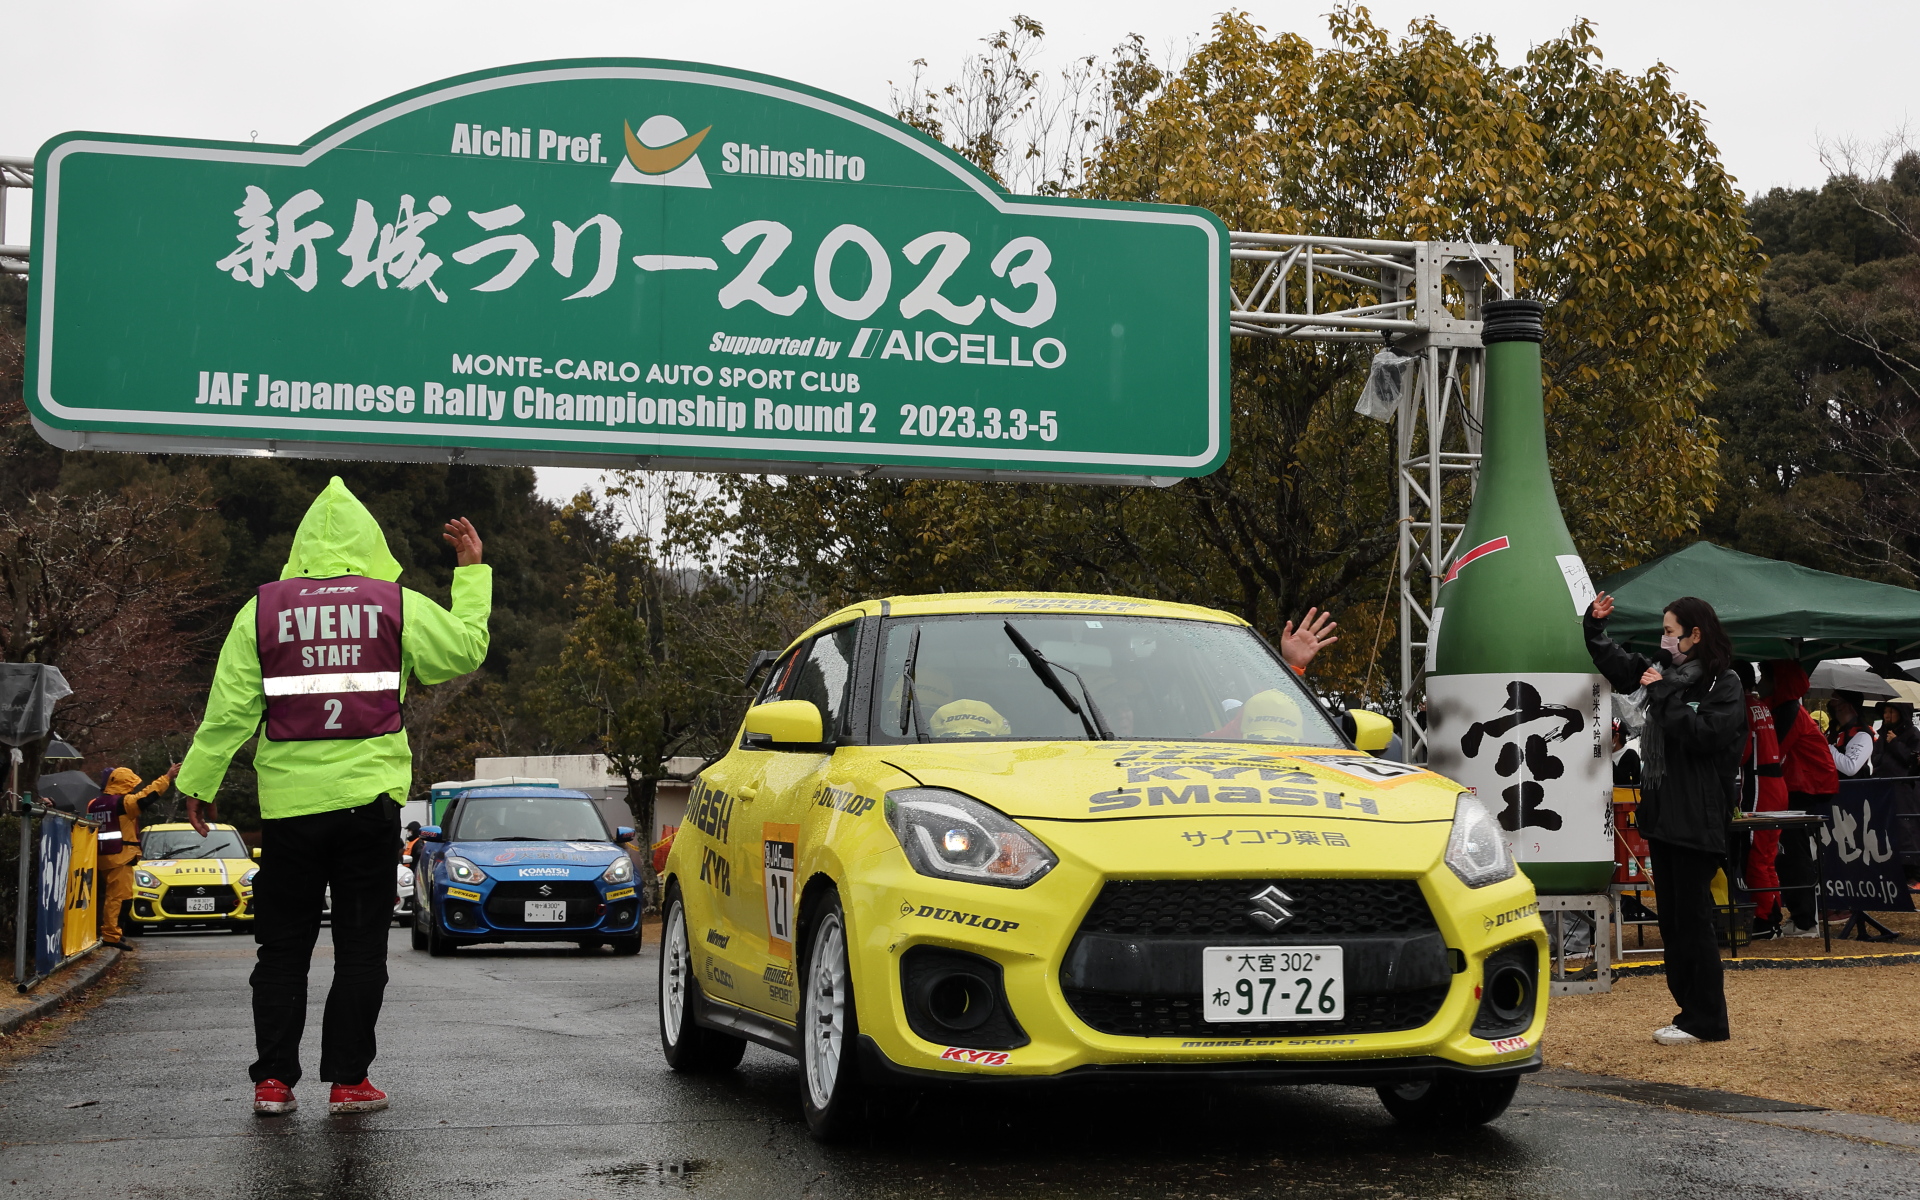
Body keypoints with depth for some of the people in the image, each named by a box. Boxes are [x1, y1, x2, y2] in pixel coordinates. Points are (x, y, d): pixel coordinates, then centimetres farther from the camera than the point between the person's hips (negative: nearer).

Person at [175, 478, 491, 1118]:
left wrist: (198, 782, 12)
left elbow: (228, 710, 2)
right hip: (370, 799, -1)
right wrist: (472, 571, 21)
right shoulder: (398, 605, 1)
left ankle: (273, 1079, 8)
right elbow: (467, 648, 11)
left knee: (283, 949, 10)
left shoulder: (262, 610, 3)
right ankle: (348, 1080, 6)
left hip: (289, 802, 1)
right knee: (361, 947, 6)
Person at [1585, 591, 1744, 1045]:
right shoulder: (1665, 670, 12)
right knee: (1670, 918, 10)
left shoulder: (1724, 684, -7)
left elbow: (1704, 734, -21)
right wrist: (1595, 627, 13)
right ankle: (1690, 1012, 17)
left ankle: (1705, 1020, 2)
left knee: (1693, 916, -5)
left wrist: (1662, 693, -16)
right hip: (1661, 812, 8)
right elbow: (1617, 666, 26)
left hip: (1698, 817, -8)